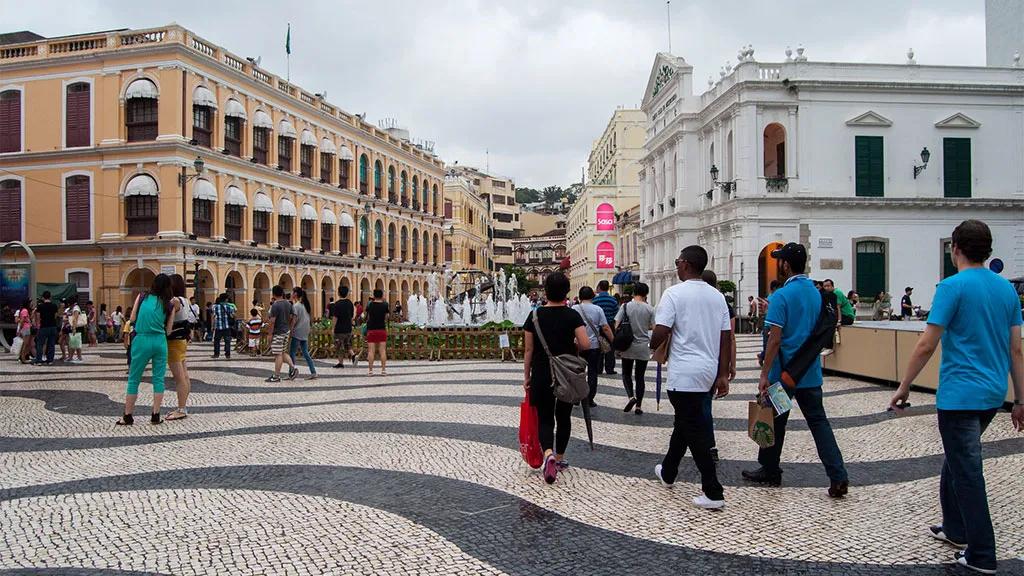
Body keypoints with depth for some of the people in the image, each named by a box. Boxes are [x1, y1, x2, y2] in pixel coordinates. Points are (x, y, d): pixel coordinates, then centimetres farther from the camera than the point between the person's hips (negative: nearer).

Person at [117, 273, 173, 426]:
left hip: (142, 340, 0)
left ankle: (127, 416, 14)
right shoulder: (168, 304, 3)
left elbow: (132, 319, 6)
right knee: (158, 379, 7)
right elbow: (168, 330, 3)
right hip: (160, 342, 1)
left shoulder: (142, 297, 3)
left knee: (133, 379, 9)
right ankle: (155, 415, 7)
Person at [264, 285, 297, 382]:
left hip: (278, 332, -8)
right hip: (286, 331, 8)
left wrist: (270, 334, -10)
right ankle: (292, 367, 3)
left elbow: (272, 321, -16)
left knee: (278, 354, -2)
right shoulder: (288, 304, 8)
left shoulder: (275, 305, -16)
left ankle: (276, 376, 3)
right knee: (281, 353, 17)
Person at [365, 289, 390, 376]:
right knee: (382, 350, 2)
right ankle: (383, 370, 0)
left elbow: (367, 317, 11)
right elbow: (386, 318, 6)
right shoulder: (385, 305, -2)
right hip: (382, 329, 0)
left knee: (371, 351, 0)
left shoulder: (370, 305, 1)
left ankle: (371, 370, -2)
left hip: (371, 329, 0)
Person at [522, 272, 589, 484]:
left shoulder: (535, 315, -3)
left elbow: (528, 349, -1)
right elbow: (586, 344, -16)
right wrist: (573, 345, 7)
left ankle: (548, 454, -21)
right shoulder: (572, 315, -5)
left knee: (545, 419, 4)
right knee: (564, 417, 17)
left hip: (541, 375, 0)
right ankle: (559, 459, 25)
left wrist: (526, 376, 8)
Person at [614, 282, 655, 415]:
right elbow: (653, 327, -4)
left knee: (626, 374, 14)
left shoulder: (625, 306, -6)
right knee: (640, 377, 9)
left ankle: (631, 396, -10)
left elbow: (616, 326, -8)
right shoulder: (650, 308, -5)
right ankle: (638, 406, 11)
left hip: (628, 347, -1)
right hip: (644, 347, 1)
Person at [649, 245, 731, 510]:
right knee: (684, 422, 21)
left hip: (684, 372, -7)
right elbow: (726, 338, 7)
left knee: (694, 431, -2)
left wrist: (652, 346, 5)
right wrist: (723, 375, 10)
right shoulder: (717, 296, 8)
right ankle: (668, 472, 37)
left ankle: (713, 492, -1)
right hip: (708, 371, 7)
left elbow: (660, 333, -17)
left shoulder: (674, 293, -11)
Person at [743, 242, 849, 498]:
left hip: (784, 372, -6)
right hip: (811, 373, 6)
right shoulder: (816, 293, 8)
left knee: (776, 422, 9)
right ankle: (838, 477, -2)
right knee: (818, 421, 7)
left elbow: (775, 339, -19)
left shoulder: (781, 296, -15)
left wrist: (765, 374, -15)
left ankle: (770, 471, 23)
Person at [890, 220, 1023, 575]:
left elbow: (927, 346, -15)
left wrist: (904, 386, -6)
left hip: (959, 395, -8)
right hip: (993, 394, 8)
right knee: (957, 460, 23)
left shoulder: (953, 287, -13)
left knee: (967, 472, 0)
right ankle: (955, 528, 34)